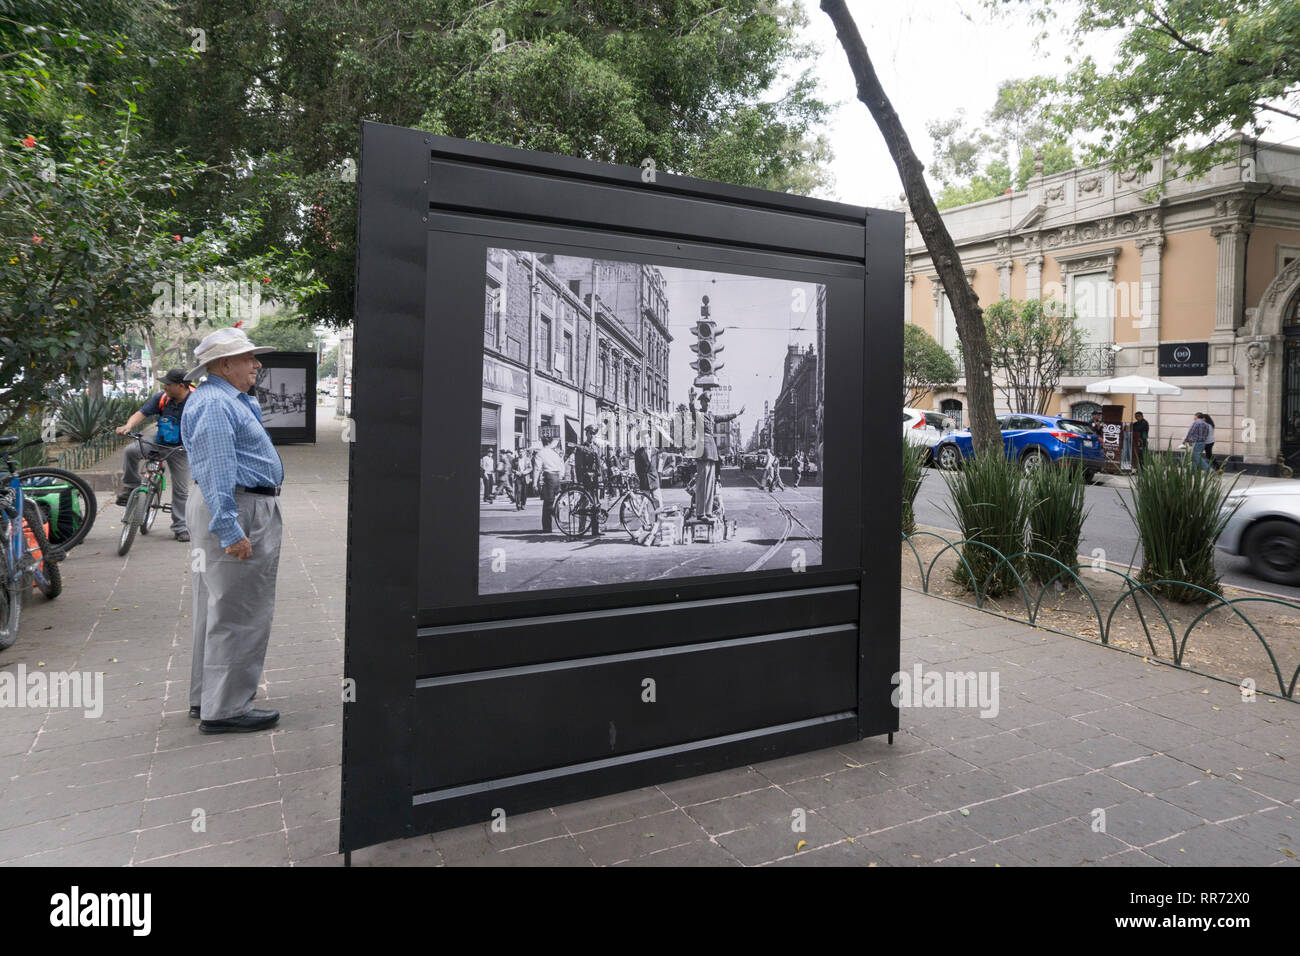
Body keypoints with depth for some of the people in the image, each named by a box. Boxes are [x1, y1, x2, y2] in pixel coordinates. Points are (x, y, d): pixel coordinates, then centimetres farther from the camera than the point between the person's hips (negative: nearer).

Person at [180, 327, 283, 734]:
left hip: (250, 508, 12)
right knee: (237, 614, -6)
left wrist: (248, 389, 22)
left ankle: (207, 698, 29)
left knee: (219, 608, 17)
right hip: (236, 512, -12)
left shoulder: (232, 399, 17)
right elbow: (217, 473, -24)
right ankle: (225, 709, 2)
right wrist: (230, 531, -27)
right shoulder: (213, 403, -16)